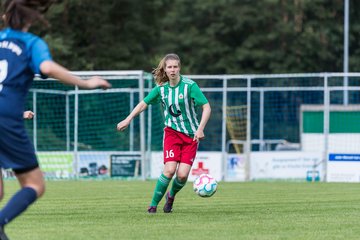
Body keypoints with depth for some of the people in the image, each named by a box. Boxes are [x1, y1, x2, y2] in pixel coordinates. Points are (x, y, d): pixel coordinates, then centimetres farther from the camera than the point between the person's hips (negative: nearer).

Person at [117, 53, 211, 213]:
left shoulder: (189, 85, -13)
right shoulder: (161, 88, -2)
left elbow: (206, 107, -13)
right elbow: (144, 103, 13)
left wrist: (200, 128, -23)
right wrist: (128, 119, 6)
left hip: (191, 134, -1)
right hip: (172, 132, 1)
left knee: (182, 174, -11)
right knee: (169, 169, -18)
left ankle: (171, 195, 22)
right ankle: (153, 204, -3)